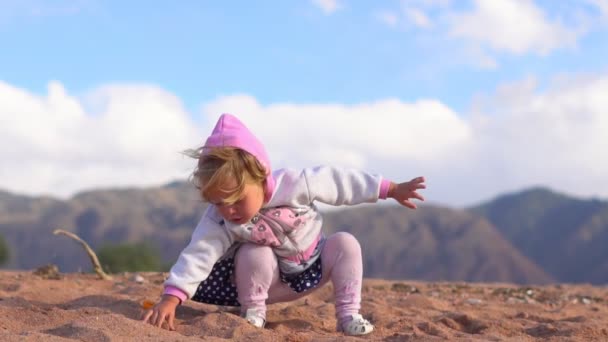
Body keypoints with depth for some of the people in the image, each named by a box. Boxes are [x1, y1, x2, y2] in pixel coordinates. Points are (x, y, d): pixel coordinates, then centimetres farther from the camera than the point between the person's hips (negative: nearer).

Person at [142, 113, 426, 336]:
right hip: (269, 280, -1)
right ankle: (253, 313, -8)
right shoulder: (219, 220, -28)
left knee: (345, 244, -23)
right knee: (253, 255, -32)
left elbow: (340, 182, -20)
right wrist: (171, 298, -49)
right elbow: (197, 255, -35)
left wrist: (391, 189, -14)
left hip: (312, 269, 1)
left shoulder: (293, 183, -30)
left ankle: (348, 314, -13)